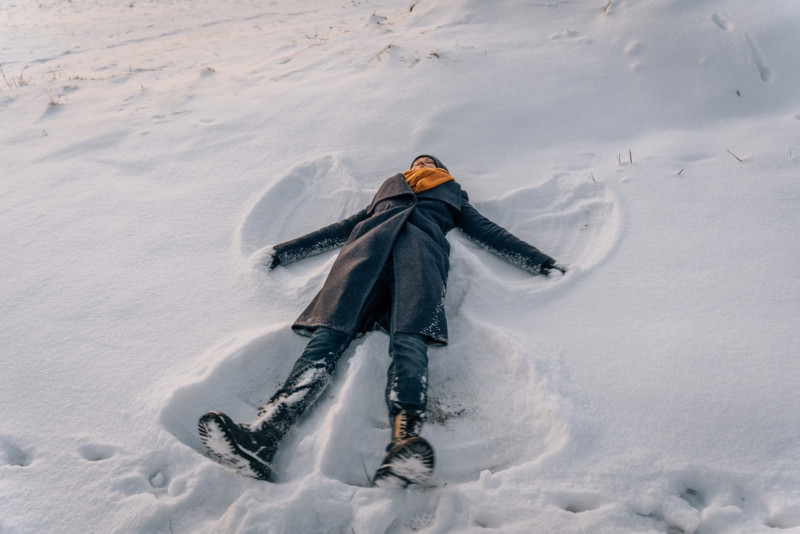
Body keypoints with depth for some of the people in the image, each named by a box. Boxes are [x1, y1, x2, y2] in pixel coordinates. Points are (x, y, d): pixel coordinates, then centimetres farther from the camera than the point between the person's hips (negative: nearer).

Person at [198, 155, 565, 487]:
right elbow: (345, 226, 38)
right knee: (329, 332, -28)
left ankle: (404, 446, -59)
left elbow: (489, 232, 34)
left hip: (422, 244, -1)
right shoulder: (391, 188, 43)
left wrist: (540, 261, 25)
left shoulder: (452, 196, 41)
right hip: (370, 244, 1)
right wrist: (283, 251, 33)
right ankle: (261, 436, -48)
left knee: (409, 337, -34)